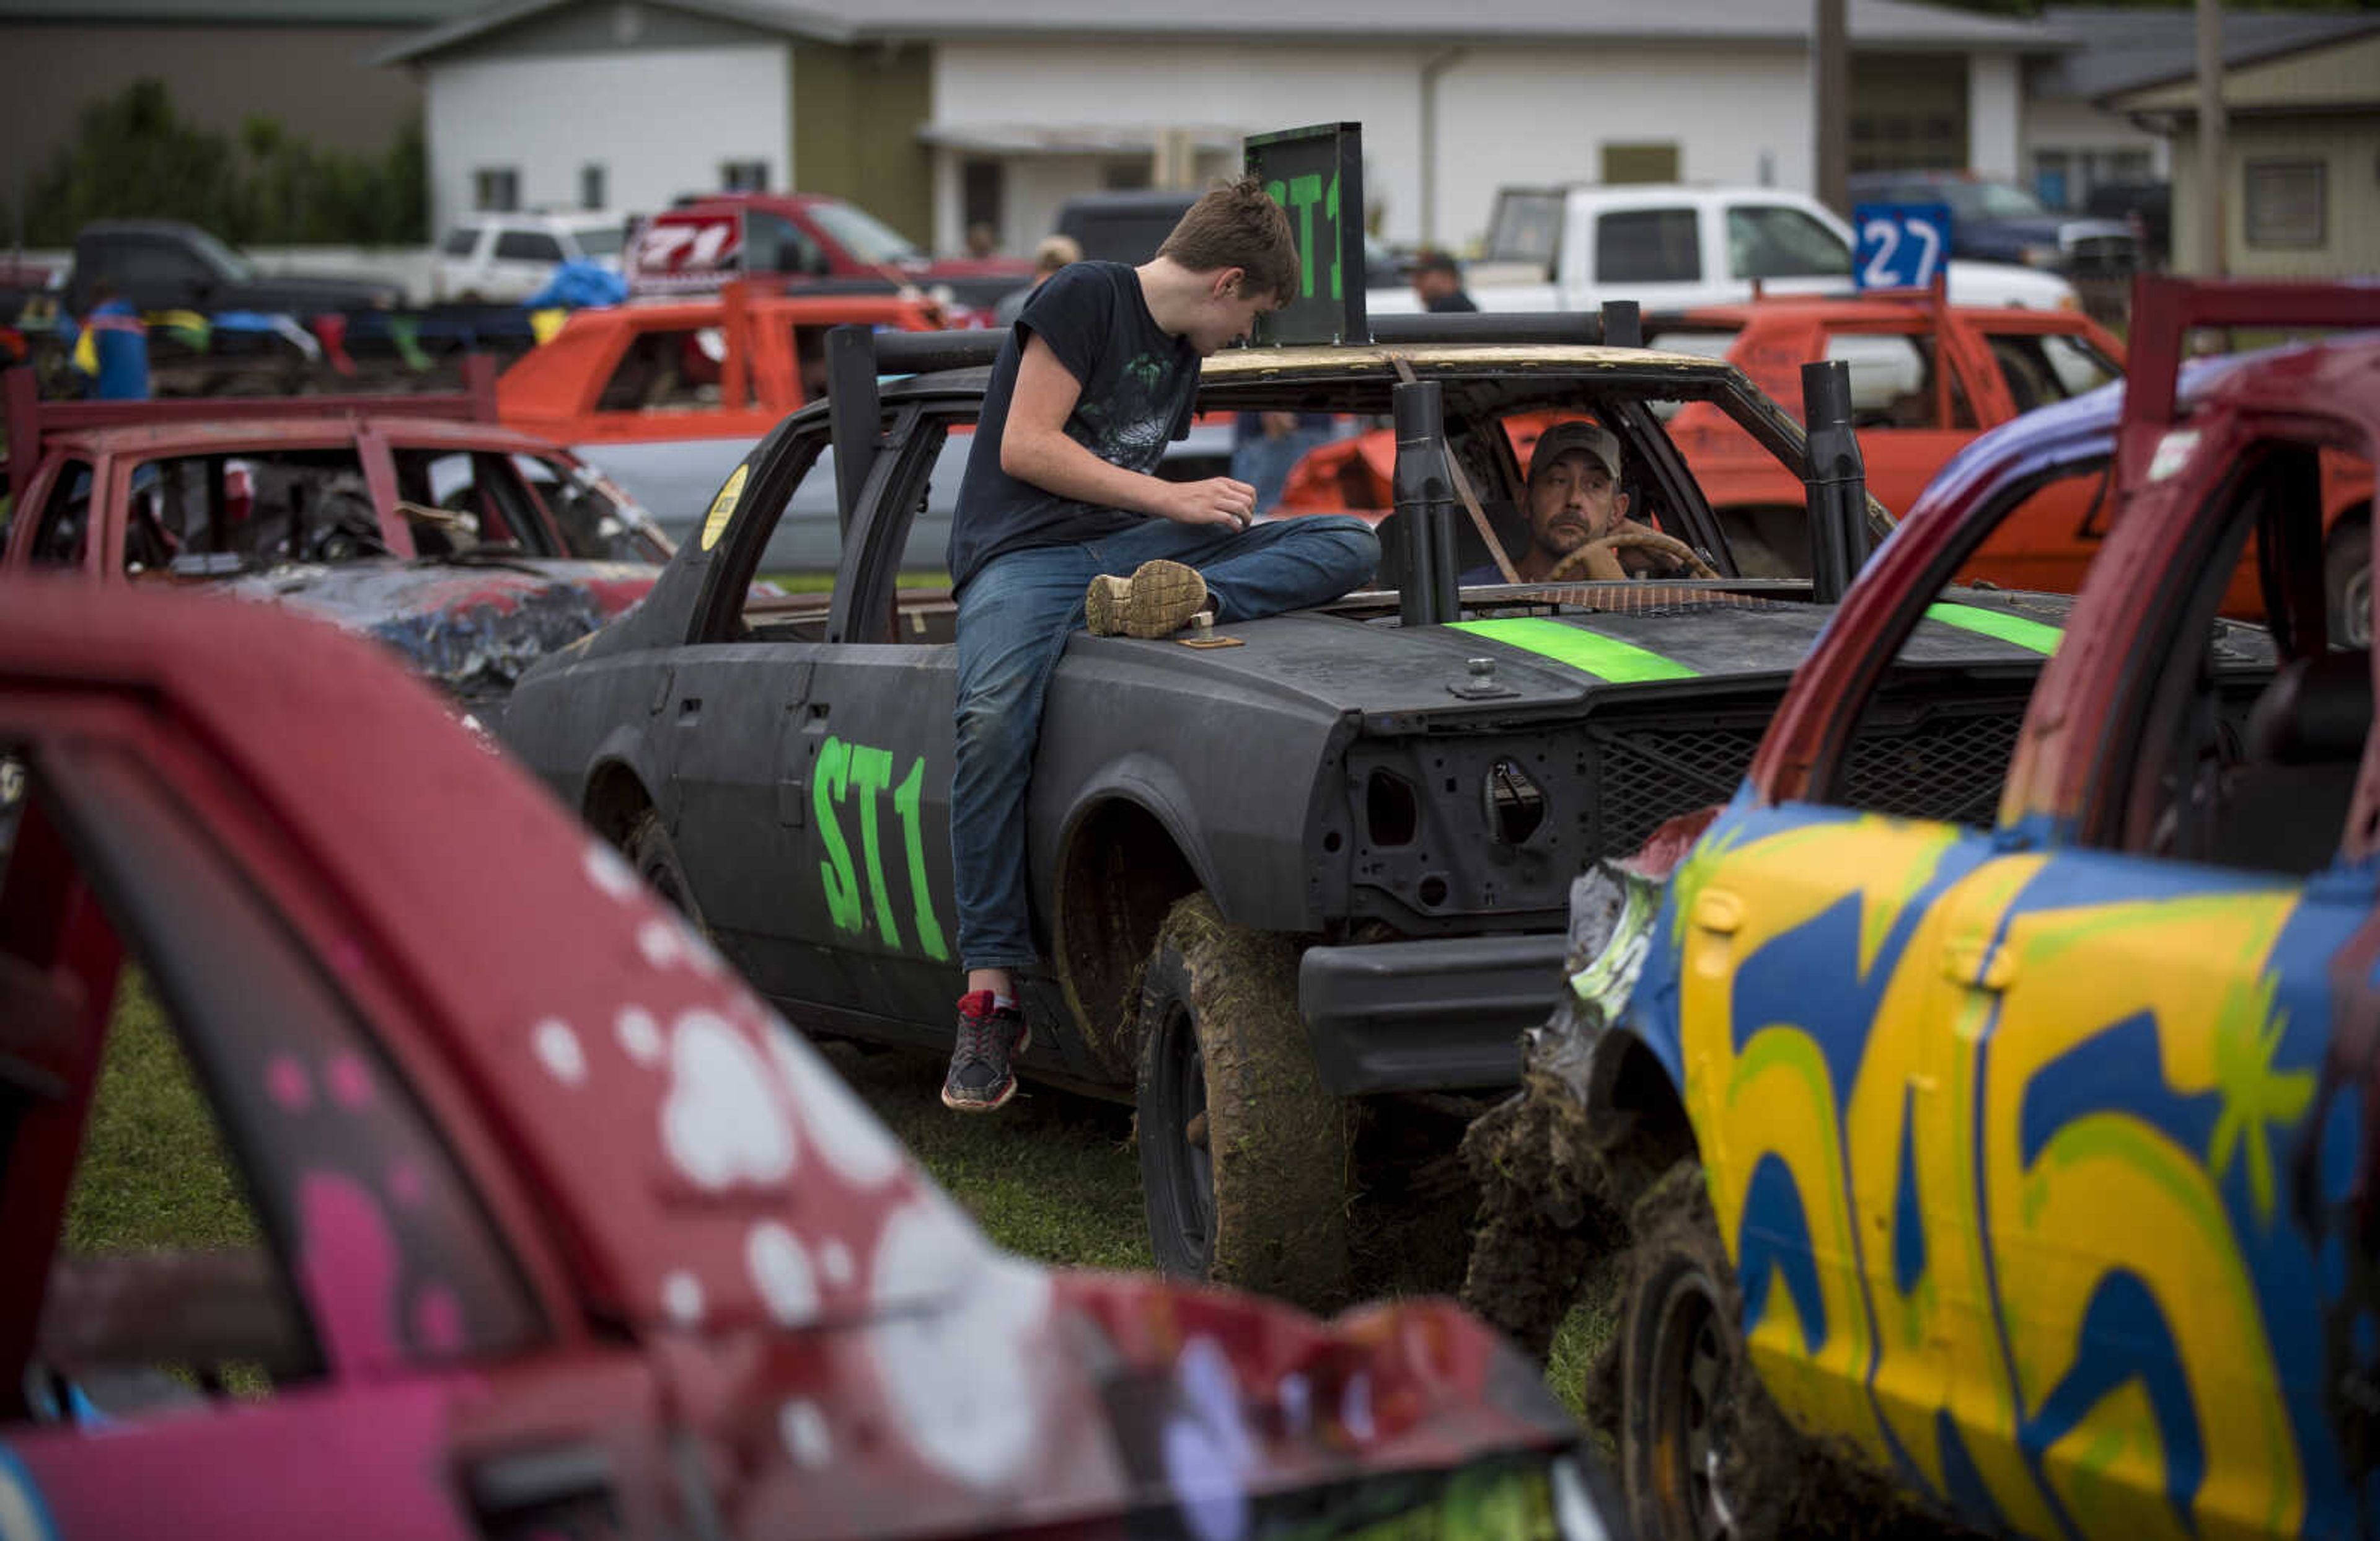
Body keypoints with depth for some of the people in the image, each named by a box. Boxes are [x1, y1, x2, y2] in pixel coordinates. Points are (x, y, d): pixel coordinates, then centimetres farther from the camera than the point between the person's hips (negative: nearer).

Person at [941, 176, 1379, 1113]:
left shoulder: (1181, 359, 22)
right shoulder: (1086, 296, -2)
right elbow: (1025, 447, -10)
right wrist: (1172, 501, -10)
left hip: (1128, 545, 7)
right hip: (1022, 552, -7)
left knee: (1353, 541, -7)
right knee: (994, 719, -38)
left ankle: (1186, 600, -34)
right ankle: (990, 993, -35)